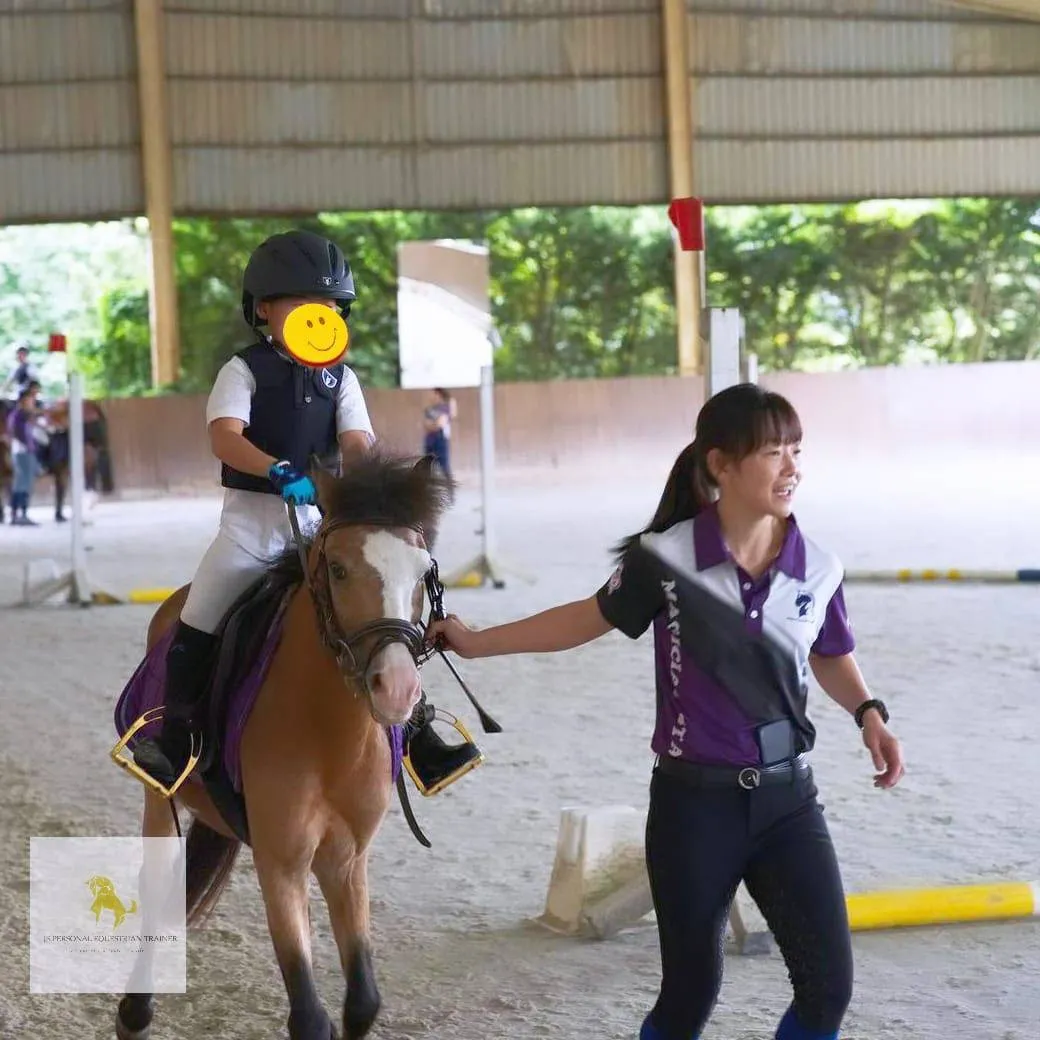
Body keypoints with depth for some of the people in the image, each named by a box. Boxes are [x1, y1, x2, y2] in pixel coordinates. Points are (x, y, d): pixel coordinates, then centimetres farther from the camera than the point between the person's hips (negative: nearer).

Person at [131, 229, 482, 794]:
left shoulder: (341, 378, 8)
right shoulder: (244, 370, -3)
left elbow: (357, 444, -3)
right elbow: (225, 437, -18)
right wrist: (279, 471, -35)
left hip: (324, 519, 3)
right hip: (254, 515, -3)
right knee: (199, 620, -8)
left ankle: (416, 729, 4)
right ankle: (173, 735, 7)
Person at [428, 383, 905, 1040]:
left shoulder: (818, 570, -3)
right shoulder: (668, 558, -11)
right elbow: (592, 618, 7)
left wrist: (869, 713, -3)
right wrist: (478, 642, 9)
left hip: (787, 798, 3)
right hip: (694, 801, -2)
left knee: (829, 985, -3)